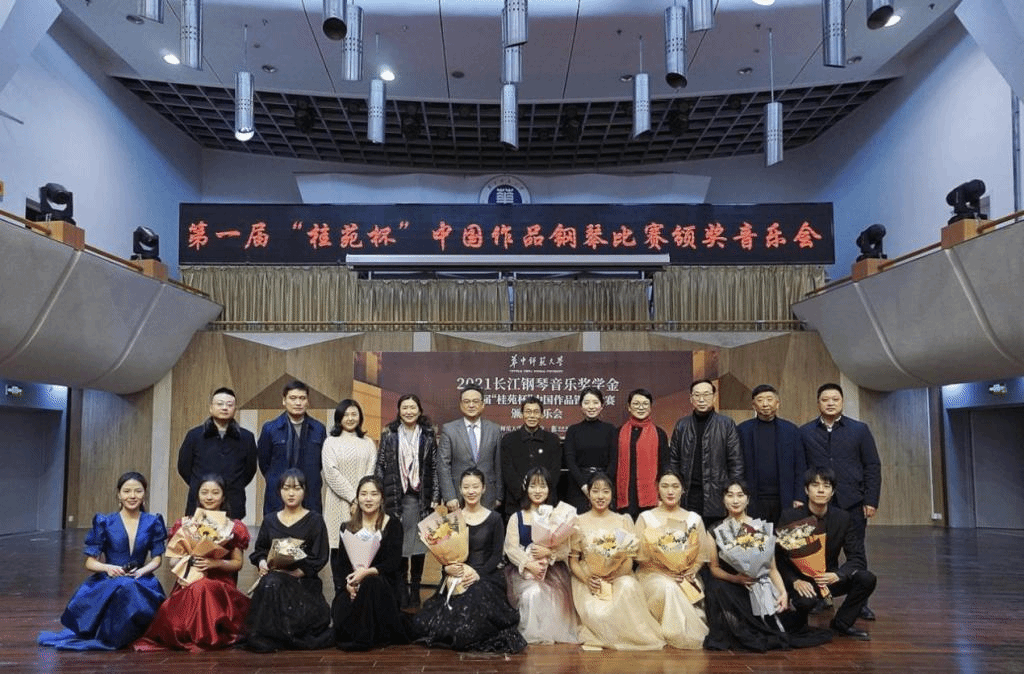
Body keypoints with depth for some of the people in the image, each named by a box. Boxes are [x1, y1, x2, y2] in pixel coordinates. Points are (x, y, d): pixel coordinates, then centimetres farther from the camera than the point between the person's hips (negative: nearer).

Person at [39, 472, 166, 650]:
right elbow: (90, 562, 4)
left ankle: (110, 638, -12)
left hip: (141, 582, 1)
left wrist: (142, 570, -13)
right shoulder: (104, 523, 6)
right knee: (121, 589, -39)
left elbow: (157, 559, 8)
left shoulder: (152, 523, 9)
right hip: (107, 582, -1)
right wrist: (108, 567, -18)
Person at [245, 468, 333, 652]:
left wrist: (297, 571, -15)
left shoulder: (314, 520, 6)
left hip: (303, 581, -3)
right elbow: (258, 551, 18)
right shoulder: (270, 520, 18)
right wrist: (262, 563, -6)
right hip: (274, 575, 3)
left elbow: (319, 558, -2)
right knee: (269, 583, -32)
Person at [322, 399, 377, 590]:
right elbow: (332, 473, -4)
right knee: (339, 550, -3)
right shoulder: (331, 442, 6)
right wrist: (353, 498, -10)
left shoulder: (368, 443, 14)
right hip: (339, 504, -1)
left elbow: (372, 473, 4)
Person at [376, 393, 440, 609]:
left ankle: (415, 591, 15)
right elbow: (380, 465, 5)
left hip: (421, 498, 1)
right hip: (396, 497, 0)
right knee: (397, 545, -2)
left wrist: (435, 497, -1)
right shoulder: (389, 434, 6)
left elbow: (435, 468, 4)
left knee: (419, 544, 3)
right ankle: (401, 595, 8)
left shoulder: (429, 435, 6)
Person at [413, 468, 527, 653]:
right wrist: (447, 567, -15)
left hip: (486, 575, -1)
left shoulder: (494, 519, 8)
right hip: (456, 577, 2)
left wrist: (478, 573, -14)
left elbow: (497, 555, 2)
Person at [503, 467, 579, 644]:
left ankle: (551, 634, -9)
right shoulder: (517, 518, 11)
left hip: (553, 570, 0)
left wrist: (549, 552, -18)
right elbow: (511, 548, -2)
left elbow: (565, 550, 2)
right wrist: (529, 564, -18)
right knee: (532, 593, -30)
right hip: (523, 570, 0)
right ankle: (531, 635, -11)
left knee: (550, 594, -29)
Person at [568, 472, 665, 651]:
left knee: (628, 586, -36)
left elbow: (629, 559, 5)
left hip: (618, 578, 1)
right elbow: (573, 560, 6)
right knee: (596, 614, -34)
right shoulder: (579, 522, 10)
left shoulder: (623, 521, 12)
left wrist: (616, 574, -18)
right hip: (588, 580, -1)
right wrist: (586, 578, -15)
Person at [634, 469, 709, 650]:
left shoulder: (694, 519, 14)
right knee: (667, 589, -35)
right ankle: (673, 635, -14)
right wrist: (664, 571, -14)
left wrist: (690, 573, -11)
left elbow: (702, 555, 9)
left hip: (686, 576, 2)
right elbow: (640, 555, 0)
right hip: (653, 574, -2)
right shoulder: (646, 518, 7)